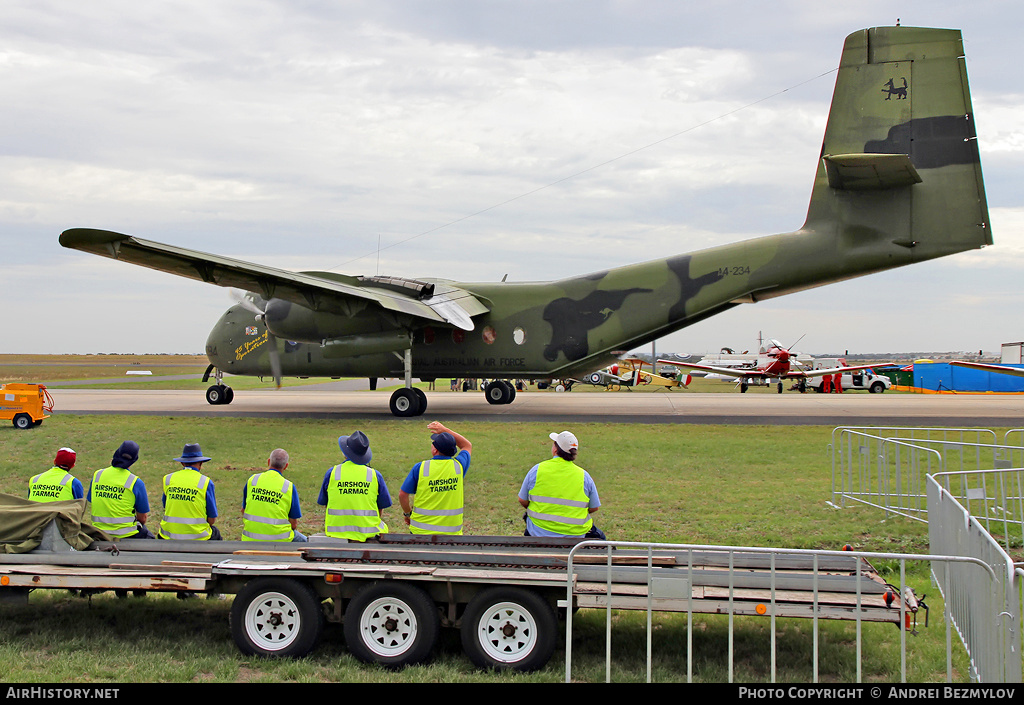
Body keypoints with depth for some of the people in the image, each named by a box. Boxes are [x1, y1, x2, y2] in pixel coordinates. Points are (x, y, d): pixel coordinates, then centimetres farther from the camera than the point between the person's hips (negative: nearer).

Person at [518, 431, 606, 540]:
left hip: (539, 532, 0)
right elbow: (594, 508, 2)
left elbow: (522, 501, 2)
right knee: (599, 536, 27)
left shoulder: (537, 470, -6)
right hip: (575, 535, 0)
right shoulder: (584, 475, -5)